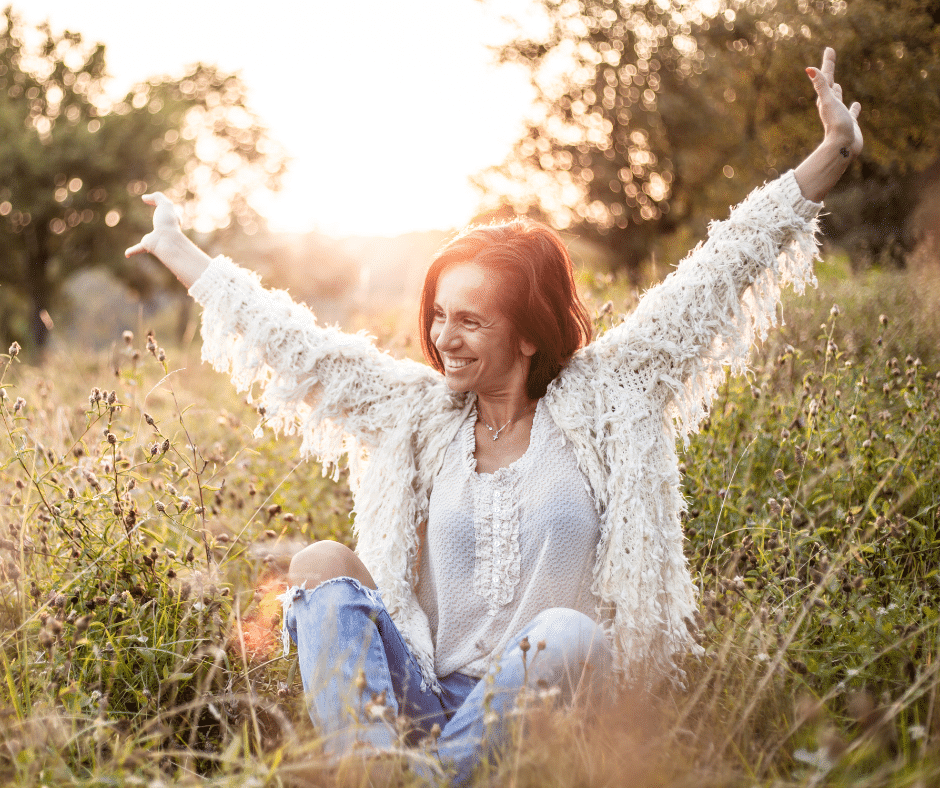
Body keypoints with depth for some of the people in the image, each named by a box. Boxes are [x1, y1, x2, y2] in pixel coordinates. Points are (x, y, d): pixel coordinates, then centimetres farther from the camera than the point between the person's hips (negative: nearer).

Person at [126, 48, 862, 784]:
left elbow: (720, 270, -1)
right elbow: (293, 342, 15)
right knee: (325, 568, -19)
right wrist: (177, 249, 21)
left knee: (568, 638, -35)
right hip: (428, 699, 3)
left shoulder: (602, 397, 1)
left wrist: (834, 153, -2)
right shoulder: (417, 411, 9)